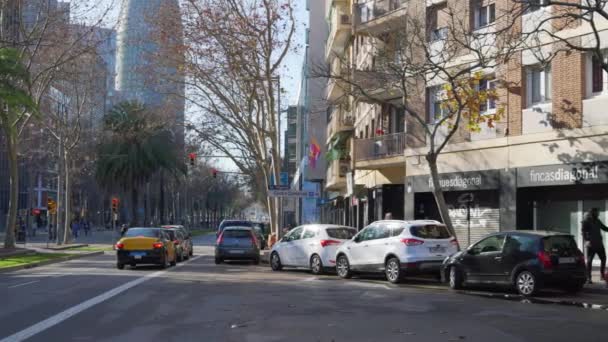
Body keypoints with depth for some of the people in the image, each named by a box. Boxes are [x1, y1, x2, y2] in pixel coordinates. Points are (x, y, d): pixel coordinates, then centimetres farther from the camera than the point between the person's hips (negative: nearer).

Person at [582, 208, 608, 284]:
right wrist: (586, 240, -30)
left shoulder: (597, 221, 14)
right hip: (591, 244, -7)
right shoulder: (586, 221, -6)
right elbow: (584, 232, -15)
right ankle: (588, 278, -2)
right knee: (589, 261, -5)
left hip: (599, 244, 7)